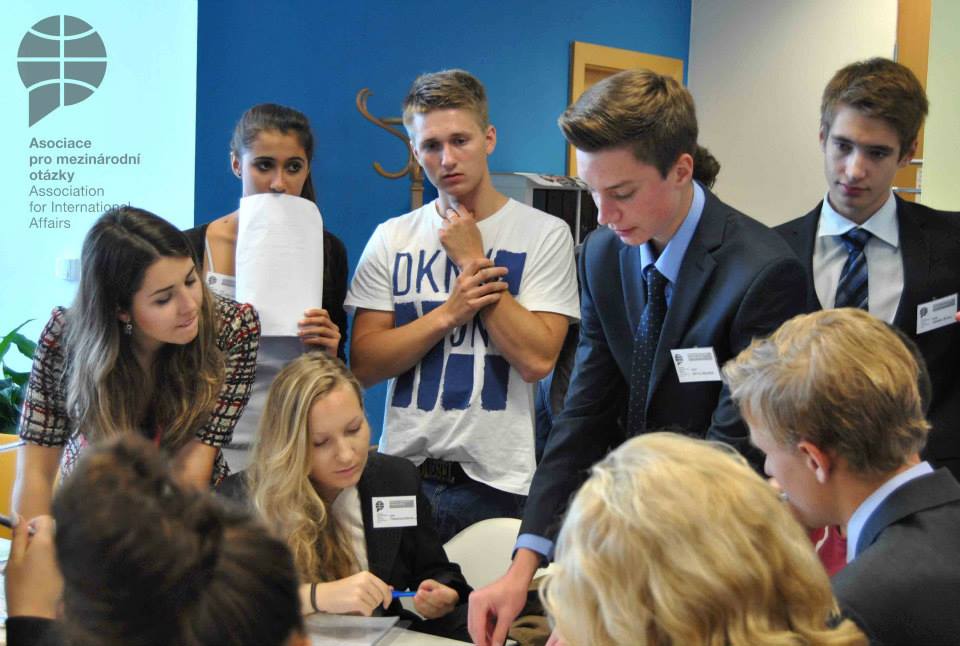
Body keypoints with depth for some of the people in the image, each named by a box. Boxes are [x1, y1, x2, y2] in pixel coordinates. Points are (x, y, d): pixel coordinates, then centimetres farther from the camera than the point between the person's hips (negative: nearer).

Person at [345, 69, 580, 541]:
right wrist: (451, 311, -12)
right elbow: (363, 366, 0)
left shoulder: (544, 234, -2)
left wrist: (475, 260, -9)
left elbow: (536, 360, -13)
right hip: (404, 472, 2)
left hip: (496, 482, -2)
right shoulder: (391, 239, 6)